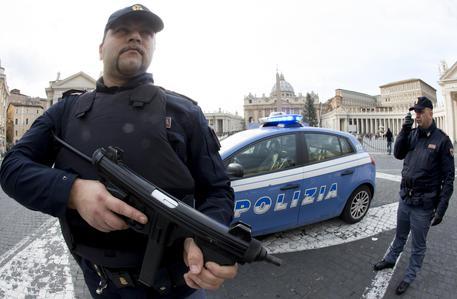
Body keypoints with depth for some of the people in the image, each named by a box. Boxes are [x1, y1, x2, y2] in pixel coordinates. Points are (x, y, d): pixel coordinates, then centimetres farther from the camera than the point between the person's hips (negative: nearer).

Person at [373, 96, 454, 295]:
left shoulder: (442, 140, -11)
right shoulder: (413, 134, 2)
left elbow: (448, 176, -10)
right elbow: (398, 154, -4)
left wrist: (441, 208, -14)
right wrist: (404, 131, -15)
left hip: (423, 205, -4)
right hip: (404, 198, 4)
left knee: (418, 245, 13)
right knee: (400, 235, 24)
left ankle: (410, 277, 30)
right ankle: (390, 260, 44)